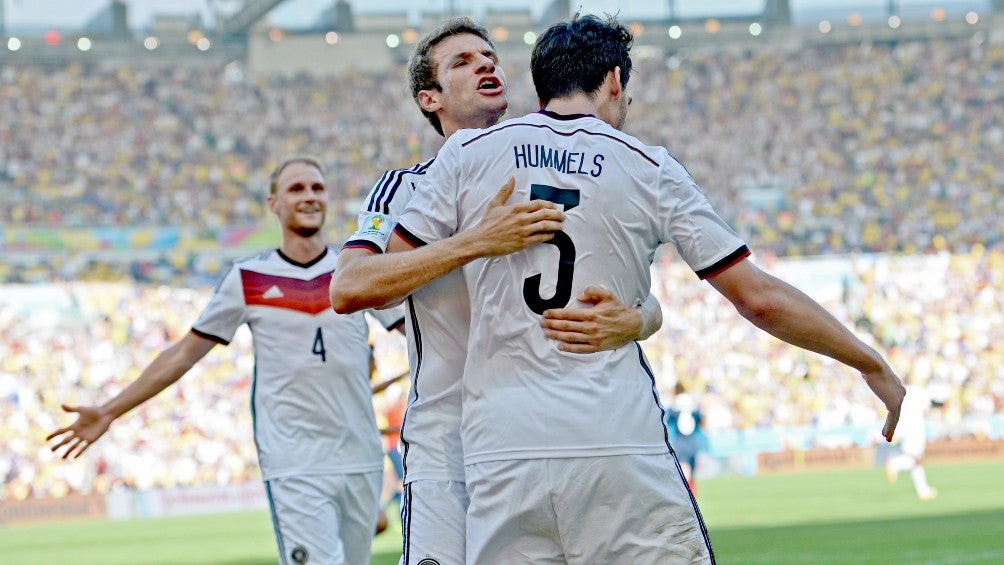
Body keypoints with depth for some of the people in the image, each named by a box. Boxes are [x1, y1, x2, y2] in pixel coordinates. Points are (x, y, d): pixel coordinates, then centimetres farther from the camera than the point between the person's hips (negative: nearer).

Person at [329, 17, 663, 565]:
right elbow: (347, 290, -16)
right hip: (447, 452, -3)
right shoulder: (408, 188, 3)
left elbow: (650, 307, 6)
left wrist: (628, 323, -20)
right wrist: (477, 242, -27)